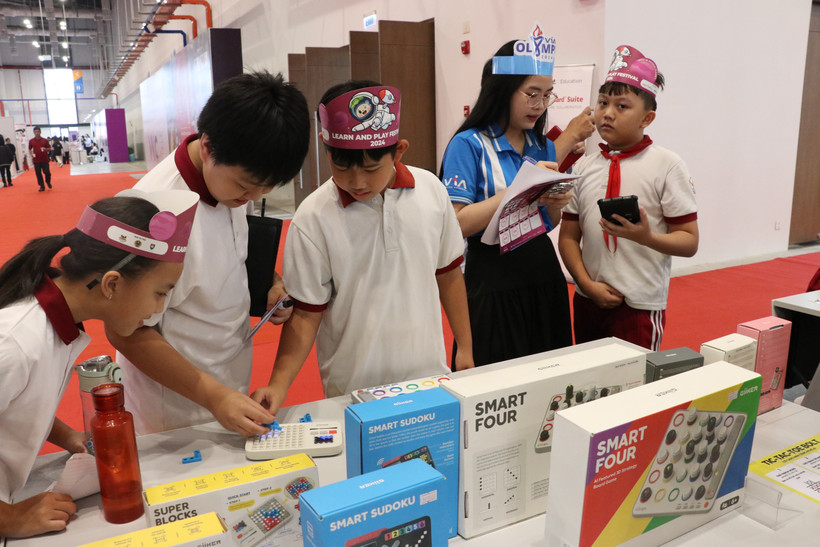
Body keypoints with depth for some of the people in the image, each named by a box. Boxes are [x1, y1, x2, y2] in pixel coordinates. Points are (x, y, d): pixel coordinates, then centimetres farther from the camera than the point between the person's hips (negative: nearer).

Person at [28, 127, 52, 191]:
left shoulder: (45, 140, 3)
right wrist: (31, 154, -4)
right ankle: (42, 186, 11)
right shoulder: (31, 141, 6)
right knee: (38, 174, 1)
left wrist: (46, 149, -14)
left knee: (47, 172, -3)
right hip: (36, 160, 1)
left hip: (45, 160, -1)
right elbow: (30, 149, 16)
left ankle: (48, 182, 27)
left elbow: (49, 149, 7)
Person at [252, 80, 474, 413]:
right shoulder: (314, 218, -14)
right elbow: (305, 313, -9)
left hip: (429, 375, 3)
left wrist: (465, 348, 11)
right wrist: (278, 386, -20)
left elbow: (448, 273, 6)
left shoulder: (430, 190, -5)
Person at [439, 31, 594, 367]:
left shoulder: (542, 147, 8)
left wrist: (554, 205, -8)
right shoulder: (468, 144, -10)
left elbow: (547, 224, 15)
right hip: (494, 283, -6)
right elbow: (456, 225, -19)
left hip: (544, 276, 6)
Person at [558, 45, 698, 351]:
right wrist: (588, 285, -7)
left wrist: (646, 236, -25)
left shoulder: (667, 165, -6)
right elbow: (568, 237, 5)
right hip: (588, 302, 4)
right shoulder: (585, 168, 5)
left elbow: (689, 241, -7)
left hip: (639, 306, -4)